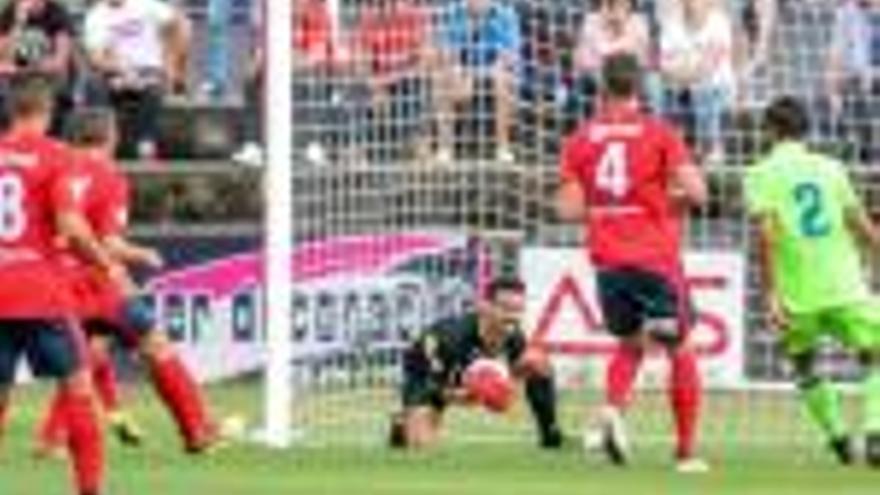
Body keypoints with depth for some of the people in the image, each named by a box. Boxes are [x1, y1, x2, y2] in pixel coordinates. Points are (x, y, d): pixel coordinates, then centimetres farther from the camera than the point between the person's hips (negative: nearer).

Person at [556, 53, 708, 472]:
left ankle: (614, 408, -5)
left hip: (607, 260, 3)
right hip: (656, 259, -3)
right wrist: (669, 200, 9)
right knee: (679, 350, 9)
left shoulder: (580, 139, 4)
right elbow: (695, 192, -12)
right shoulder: (659, 134, -4)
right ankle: (687, 452, 7)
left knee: (630, 344, 23)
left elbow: (569, 209, 0)